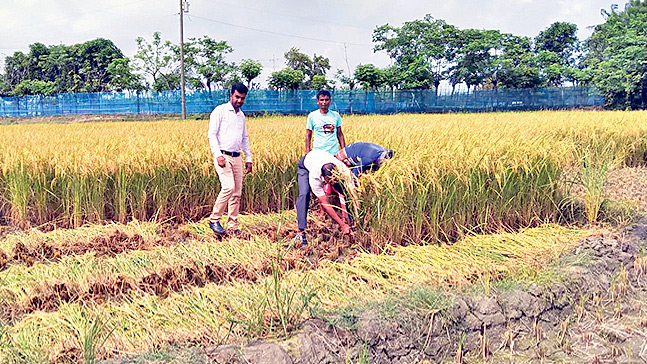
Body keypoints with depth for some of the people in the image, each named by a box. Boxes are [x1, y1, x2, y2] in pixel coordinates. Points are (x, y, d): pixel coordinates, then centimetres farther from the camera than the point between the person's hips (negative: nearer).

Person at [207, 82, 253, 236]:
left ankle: (233, 226, 11)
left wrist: (248, 158, 20)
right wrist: (218, 155, -18)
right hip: (223, 156, -7)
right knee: (228, 187, -20)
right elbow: (211, 134, -8)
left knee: (237, 193, 4)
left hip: (237, 158, 7)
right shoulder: (220, 111, -3)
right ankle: (214, 220, -6)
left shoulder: (241, 115, 18)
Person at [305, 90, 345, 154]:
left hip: (334, 153, 2)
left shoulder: (336, 115, 8)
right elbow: (308, 135, 3)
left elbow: (340, 134, 12)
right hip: (318, 153, -2)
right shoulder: (312, 116, 1)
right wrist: (308, 153, -4)